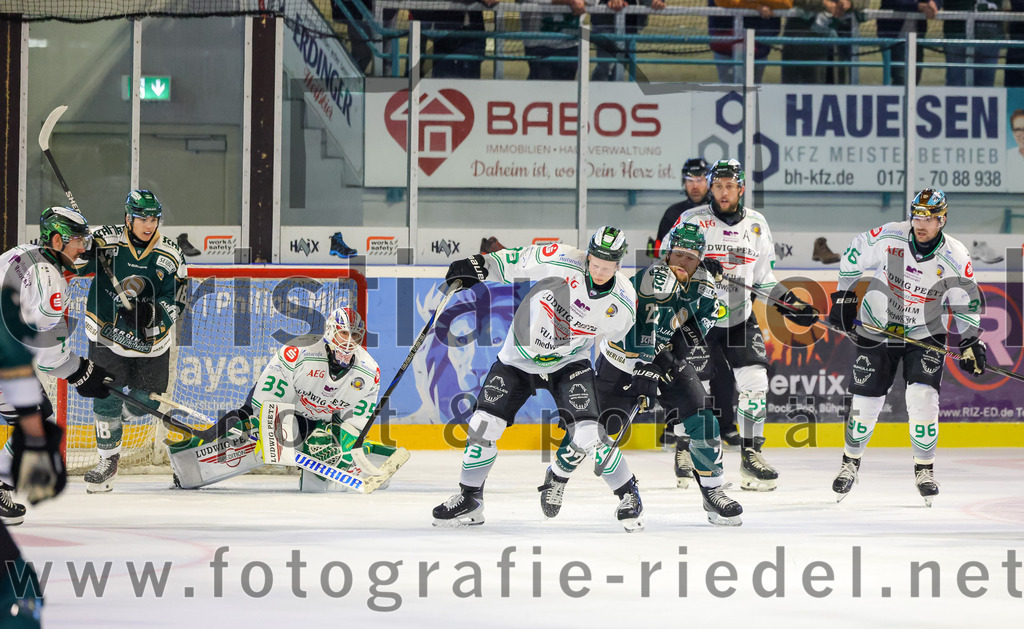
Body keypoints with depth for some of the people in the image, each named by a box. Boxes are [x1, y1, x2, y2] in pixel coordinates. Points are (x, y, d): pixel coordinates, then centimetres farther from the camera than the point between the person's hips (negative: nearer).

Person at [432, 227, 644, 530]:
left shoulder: (623, 302, -16)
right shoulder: (560, 261, -23)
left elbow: (618, 342, 4)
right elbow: (517, 261, -8)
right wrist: (479, 266, -12)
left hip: (569, 364, 0)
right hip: (519, 356, 1)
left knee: (588, 435, -17)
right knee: (483, 426, -5)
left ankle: (628, 496, 5)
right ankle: (469, 500, 15)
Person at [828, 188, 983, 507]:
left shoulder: (955, 258, -16)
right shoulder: (889, 237, -17)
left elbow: (967, 304, -4)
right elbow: (853, 256, 1)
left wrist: (970, 344, -13)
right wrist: (844, 295, 2)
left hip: (925, 334, 0)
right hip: (877, 329, 0)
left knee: (922, 397, -17)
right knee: (866, 402, 0)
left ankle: (924, 468, 2)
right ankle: (850, 462, 24)